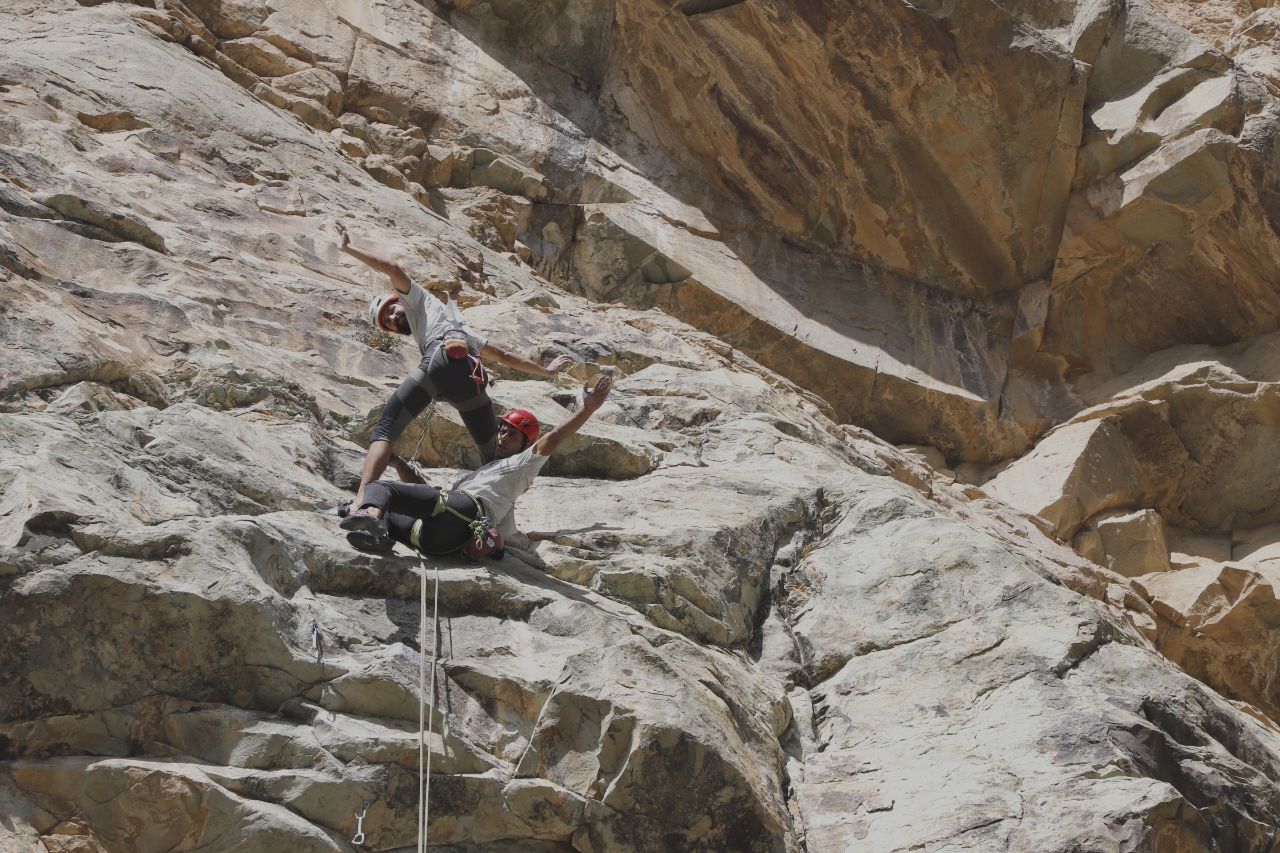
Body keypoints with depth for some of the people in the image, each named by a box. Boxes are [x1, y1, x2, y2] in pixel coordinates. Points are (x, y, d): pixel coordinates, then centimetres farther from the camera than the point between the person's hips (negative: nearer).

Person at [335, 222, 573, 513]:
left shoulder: (418, 299, 30)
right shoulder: (458, 323, 46)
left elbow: (393, 268, 13)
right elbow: (503, 355, 46)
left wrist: (347, 248, 20)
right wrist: (545, 371, 51)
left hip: (444, 360, -6)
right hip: (472, 378, 6)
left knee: (385, 430, -12)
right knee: (495, 458, 14)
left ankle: (363, 498, -34)